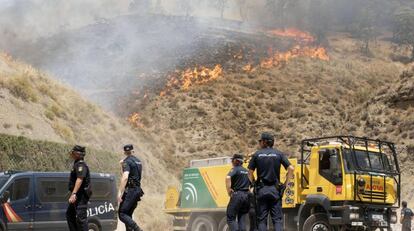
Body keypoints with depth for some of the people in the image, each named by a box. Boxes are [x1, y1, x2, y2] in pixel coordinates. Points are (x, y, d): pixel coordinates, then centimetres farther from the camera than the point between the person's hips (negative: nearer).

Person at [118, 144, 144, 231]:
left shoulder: (127, 162, -10)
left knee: (122, 214, -10)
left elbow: (125, 177, -24)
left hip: (130, 190, -8)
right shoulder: (138, 161, 16)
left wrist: (120, 193, -26)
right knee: (128, 214, 13)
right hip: (138, 190, 8)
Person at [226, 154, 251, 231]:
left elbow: (228, 178, -22)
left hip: (237, 195, -6)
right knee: (242, 219, 9)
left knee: (231, 218, 0)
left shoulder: (235, 169, -3)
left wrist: (229, 191, -16)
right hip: (246, 195, 6)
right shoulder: (247, 171, 17)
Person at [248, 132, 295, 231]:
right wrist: (285, 183, 5)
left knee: (261, 219, 4)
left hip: (261, 189, 0)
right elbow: (291, 169, -4)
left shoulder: (257, 154, 3)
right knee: (277, 219, 2)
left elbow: (250, 173, 0)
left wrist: (254, 184, 12)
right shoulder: (279, 154, 4)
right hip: (275, 189, 0)